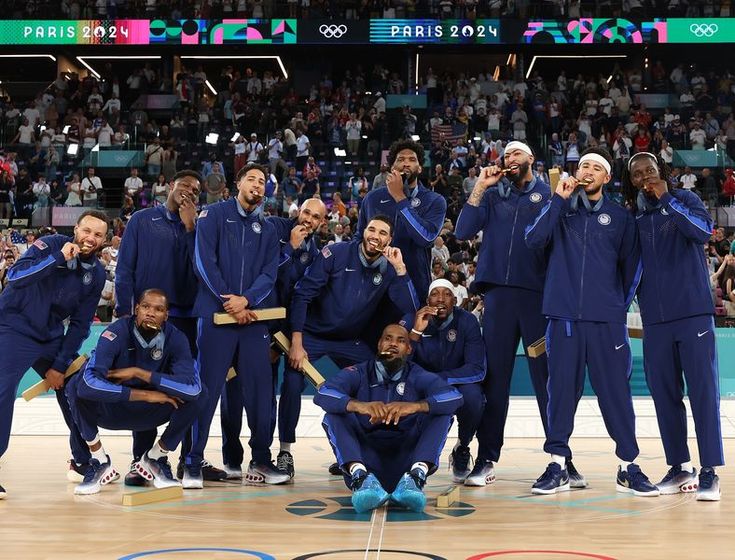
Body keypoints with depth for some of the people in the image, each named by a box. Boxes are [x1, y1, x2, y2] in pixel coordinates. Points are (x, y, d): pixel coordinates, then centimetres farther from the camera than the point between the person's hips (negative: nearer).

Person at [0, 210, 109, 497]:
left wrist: (60, 365, -2)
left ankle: (83, 460, 24)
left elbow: (80, 324, 3)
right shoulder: (50, 245, -14)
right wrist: (59, 257, -32)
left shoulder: (96, 274, 0)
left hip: (51, 337, 6)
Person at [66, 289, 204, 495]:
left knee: (194, 397, -24)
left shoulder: (176, 338, -16)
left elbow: (193, 386, -33)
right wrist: (145, 395, -35)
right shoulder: (118, 332, -24)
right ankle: (100, 462, -11)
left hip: (150, 414, 2)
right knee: (77, 385, -30)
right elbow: (90, 381, -38)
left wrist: (138, 373, -32)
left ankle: (155, 458, 0)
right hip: (112, 409, -2)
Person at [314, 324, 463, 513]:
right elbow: (323, 394, -14)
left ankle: (417, 474, -36)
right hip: (365, 459, 0)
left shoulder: (418, 377, 7)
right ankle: (360, 475, -42)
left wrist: (414, 406, -32)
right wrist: (360, 405, -35)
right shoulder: (359, 374, 5)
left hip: (406, 459, 0)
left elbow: (455, 397, -13)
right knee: (334, 416, -18)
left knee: (442, 414, -13)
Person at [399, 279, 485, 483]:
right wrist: (416, 331, -34)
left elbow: (477, 370, -21)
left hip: (458, 385, 0)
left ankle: (462, 451, -4)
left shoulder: (467, 321, -14)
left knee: (472, 395, -33)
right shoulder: (411, 321, -12)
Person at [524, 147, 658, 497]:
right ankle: (557, 465, 9)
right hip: (565, 317, 0)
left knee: (616, 391, 0)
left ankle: (628, 467, 8)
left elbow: (631, 267, 14)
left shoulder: (620, 217, 11)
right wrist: (559, 199, -7)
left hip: (607, 321, 0)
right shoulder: (560, 210, 11)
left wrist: (619, 304, 7)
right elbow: (534, 239, -6)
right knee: (562, 390, 2)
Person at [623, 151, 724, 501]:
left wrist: (666, 199, -12)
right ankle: (680, 467, 14)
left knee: (702, 389, -6)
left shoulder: (684, 199, 5)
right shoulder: (634, 219, 14)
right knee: (664, 393, 5)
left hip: (693, 311, -4)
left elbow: (704, 231, -14)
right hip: (654, 318, 4)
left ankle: (709, 472, -5)